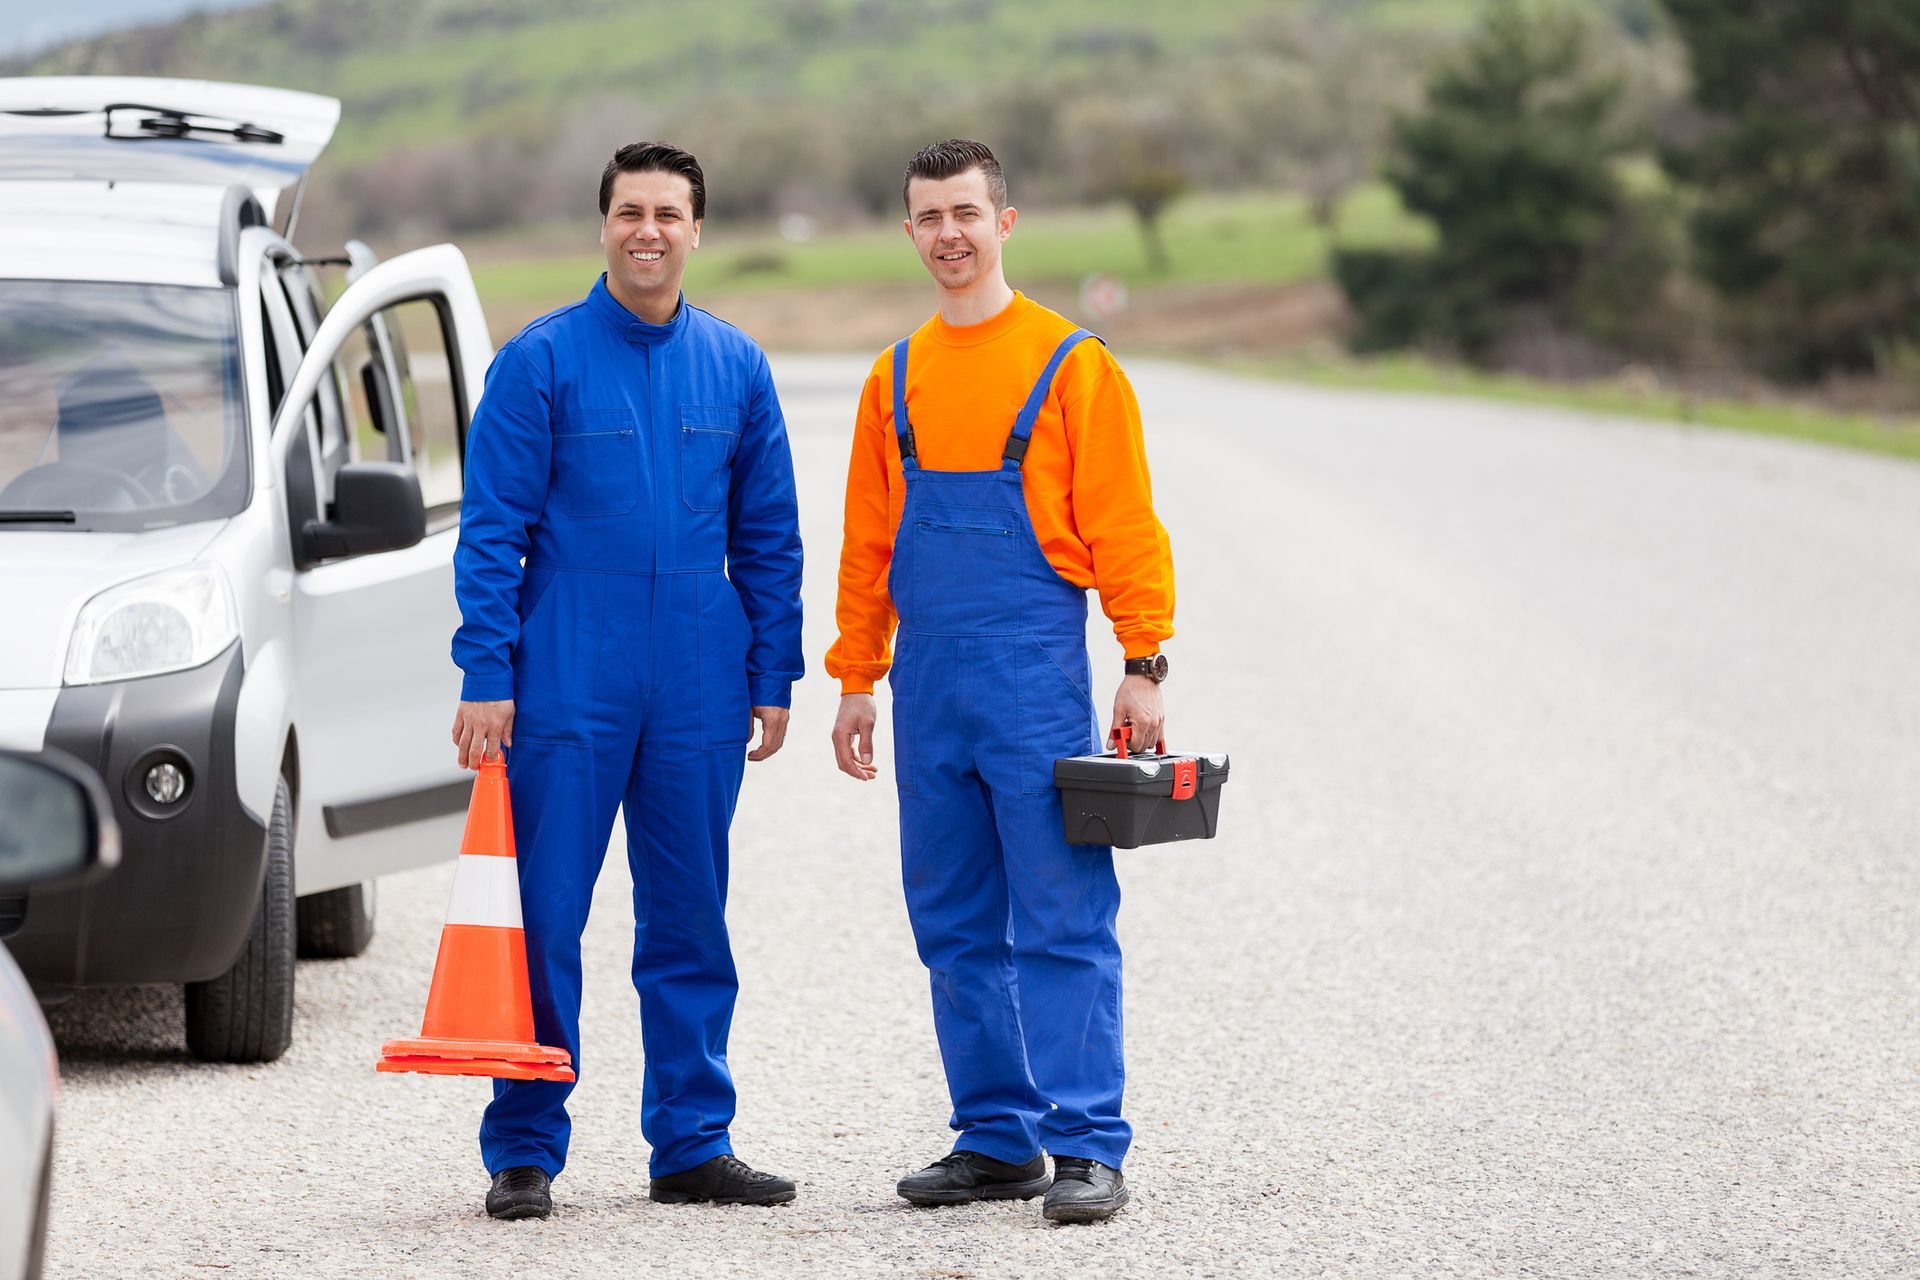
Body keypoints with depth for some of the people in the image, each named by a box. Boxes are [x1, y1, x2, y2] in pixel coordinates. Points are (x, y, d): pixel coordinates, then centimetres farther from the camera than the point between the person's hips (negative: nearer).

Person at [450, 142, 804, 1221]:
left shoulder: (736, 368, 8)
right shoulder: (541, 361, -2)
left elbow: (769, 537, 12)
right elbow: (492, 532, -3)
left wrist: (773, 680, 7)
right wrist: (486, 679, -10)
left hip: (700, 691, 3)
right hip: (566, 687, -3)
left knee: (691, 922, 8)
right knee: (544, 918, -2)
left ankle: (693, 1143, 15)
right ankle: (525, 1152, 5)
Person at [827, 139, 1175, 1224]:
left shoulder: (1071, 365, -2)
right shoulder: (897, 381, 13)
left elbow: (1124, 526, -4)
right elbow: (868, 544, 18)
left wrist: (1144, 667, -10)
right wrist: (856, 680, 14)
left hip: (1037, 676, -5)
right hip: (928, 681, 5)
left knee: (1063, 920, -6)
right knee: (956, 925, 8)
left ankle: (1088, 1147, -5)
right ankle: (996, 1140, 15)